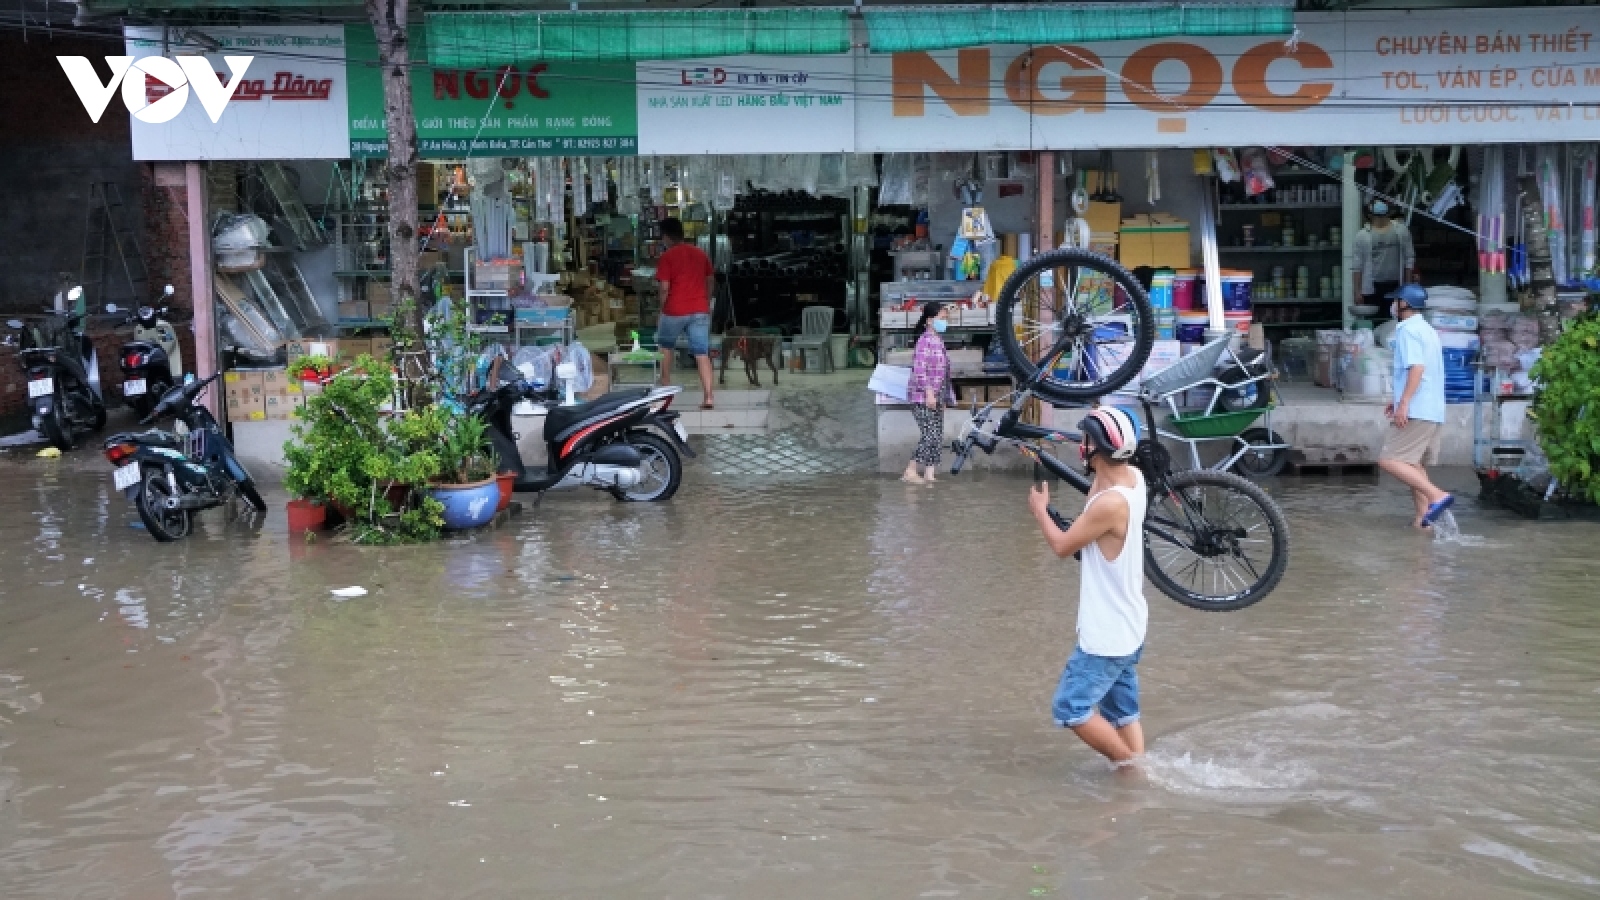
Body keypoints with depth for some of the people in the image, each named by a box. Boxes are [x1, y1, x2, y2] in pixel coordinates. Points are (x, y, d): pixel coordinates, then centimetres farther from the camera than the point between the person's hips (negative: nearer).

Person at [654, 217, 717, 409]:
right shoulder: (701, 254, 9)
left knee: (666, 346, 22)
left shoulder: (666, 257, -7)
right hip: (700, 310, 4)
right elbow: (711, 282, 14)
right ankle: (708, 397, -10)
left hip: (675, 311, -4)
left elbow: (665, 288, -12)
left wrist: (662, 309, 1)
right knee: (702, 354, 0)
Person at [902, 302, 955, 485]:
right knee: (930, 435, -13)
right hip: (923, 397, -9)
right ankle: (910, 472, -5)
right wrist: (929, 392, -25)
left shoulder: (938, 341, 14)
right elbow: (919, 369, -20)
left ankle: (930, 475, 7)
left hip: (936, 397, 9)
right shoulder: (925, 341, -13)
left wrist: (945, 396, 19)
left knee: (937, 438, 5)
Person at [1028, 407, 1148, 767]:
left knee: (1071, 708, -1)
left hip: (1107, 634, -9)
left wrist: (1040, 510, 4)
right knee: (1123, 712, 16)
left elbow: (1062, 545, -15)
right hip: (1126, 628, 9)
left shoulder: (1110, 502, -27)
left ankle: (1128, 763, 6)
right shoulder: (1133, 477, -1)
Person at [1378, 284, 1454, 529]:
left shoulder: (1408, 330, -10)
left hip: (1416, 411, -10)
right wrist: (1399, 401, 28)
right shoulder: (1427, 330, 21)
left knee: (1389, 460, -13)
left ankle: (1437, 496, -21)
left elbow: (1417, 368, -23)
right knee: (1413, 464, 15)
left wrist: (1403, 403, -27)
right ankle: (1422, 518, 13)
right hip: (1433, 411, 10)